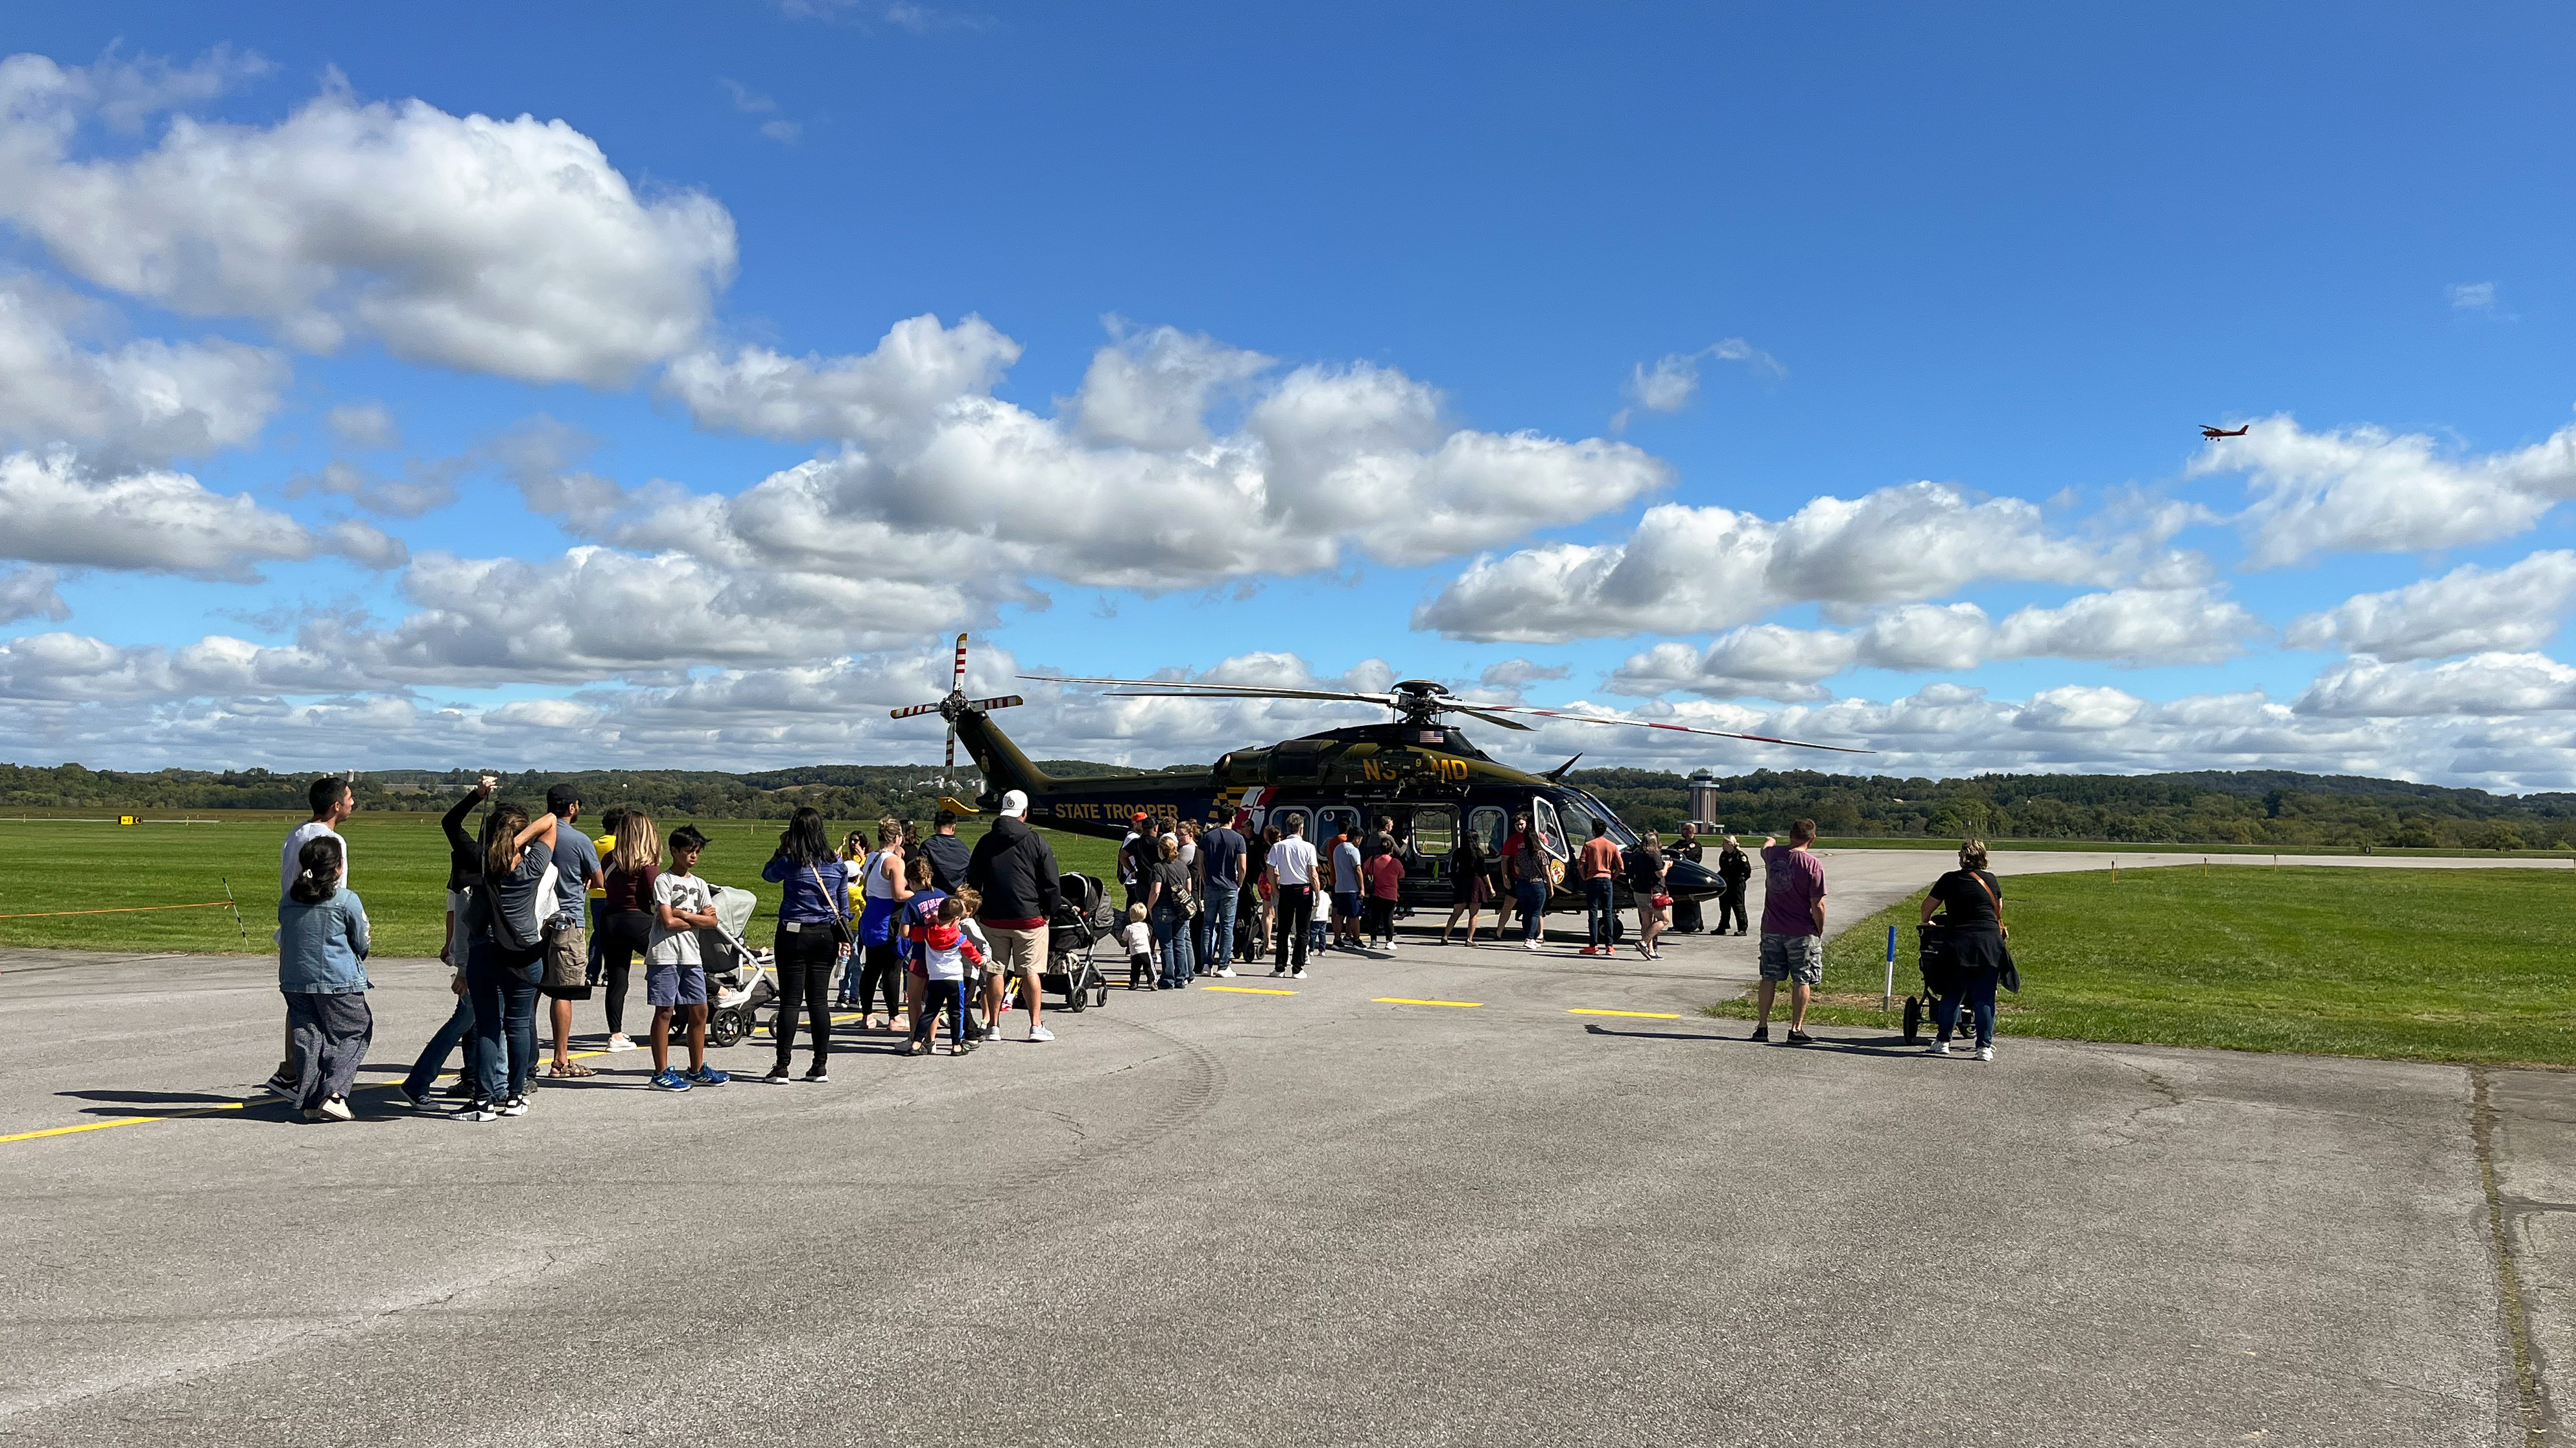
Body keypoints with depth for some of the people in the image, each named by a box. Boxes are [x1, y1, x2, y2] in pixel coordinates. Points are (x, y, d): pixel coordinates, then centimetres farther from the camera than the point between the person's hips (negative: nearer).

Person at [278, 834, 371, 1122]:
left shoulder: (288, 900, 6)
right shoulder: (347, 900, -10)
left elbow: (285, 938, 16)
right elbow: (361, 944, -1)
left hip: (294, 982, 5)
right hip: (339, 983, -5)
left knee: (308, 1038, 10)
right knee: (353, 1035, 5)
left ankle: (310, 1100, 6)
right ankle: (332, 1094, -10)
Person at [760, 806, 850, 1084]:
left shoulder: (789, 863, -10)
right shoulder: (837, 863, 2)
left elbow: (768, 874, 12)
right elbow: (843, 905, 10)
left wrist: (781, 848, 16)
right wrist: (844, 938, 17)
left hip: (794, 934, -4)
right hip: (826, 935, 4)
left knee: (790, 1001, -1)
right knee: (819, 1000, 9)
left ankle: (782, 1068, 1)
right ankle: (820, 1066, 11)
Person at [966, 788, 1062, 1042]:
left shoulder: (986, 842, 5)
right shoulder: (1037, 842, -3)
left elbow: (972, 881, 10)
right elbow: (1052, 882, -3)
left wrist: (979, 912, 19)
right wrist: (1049, 912, 9)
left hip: (993, 919, 2)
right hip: (1030, 918, -2)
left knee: (995, 972, 8)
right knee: (1030, 972, 3)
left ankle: (994, 1025, 11)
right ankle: (1036, 1026, 4)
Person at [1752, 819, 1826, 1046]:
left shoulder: (1773, 854, 0)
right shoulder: (1813, 864, -15)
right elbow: (1817, 905, -14)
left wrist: (1770, 842, 51)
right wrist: (1820, 932, 0)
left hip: (1771, 929, 5)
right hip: (1802, 933, -5)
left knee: (1769, 978, 12)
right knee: (1802, 980, 4)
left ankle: (1762, 1027, 15)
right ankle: (1796, 1029, 2)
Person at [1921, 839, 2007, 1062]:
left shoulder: (1950, 880, 2)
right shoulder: (1991, 880, 9)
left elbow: (1927, 906, 11)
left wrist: (1926, 922, 32)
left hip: (1960, 944, -1)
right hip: (1990, 943, 1)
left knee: (1951, 995, 10)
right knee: (1985, 998, 4)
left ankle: (1943, 1042, 16)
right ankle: (1985, 1047, 1)